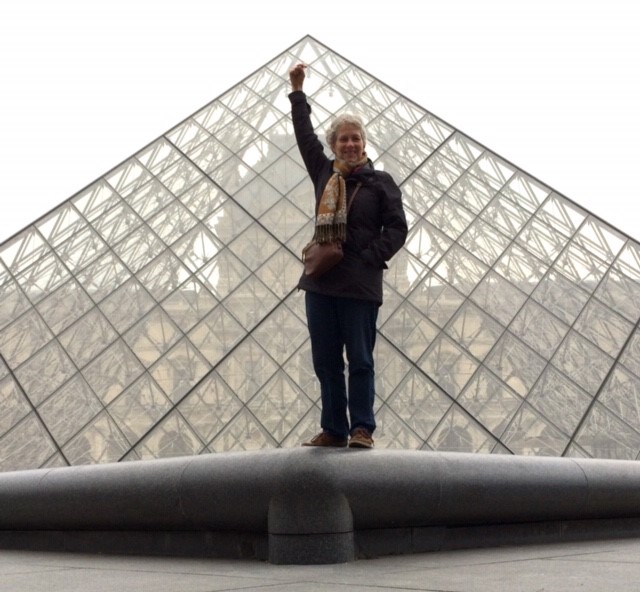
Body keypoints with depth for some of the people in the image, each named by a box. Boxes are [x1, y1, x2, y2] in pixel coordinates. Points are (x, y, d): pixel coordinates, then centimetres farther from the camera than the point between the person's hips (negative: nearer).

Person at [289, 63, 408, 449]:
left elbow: (398, 228, -1)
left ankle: (362, 429, 9)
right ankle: (333, 429, 17)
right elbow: (305, 134, 25)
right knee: (326, 361, 8)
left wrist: (370, 258, -11)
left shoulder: (381, 182, 2)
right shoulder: (324, 172, 14)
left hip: (360, 285, -5)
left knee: (360, 360, 0)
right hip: (320, 281, 5)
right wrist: (298, 91, 29)